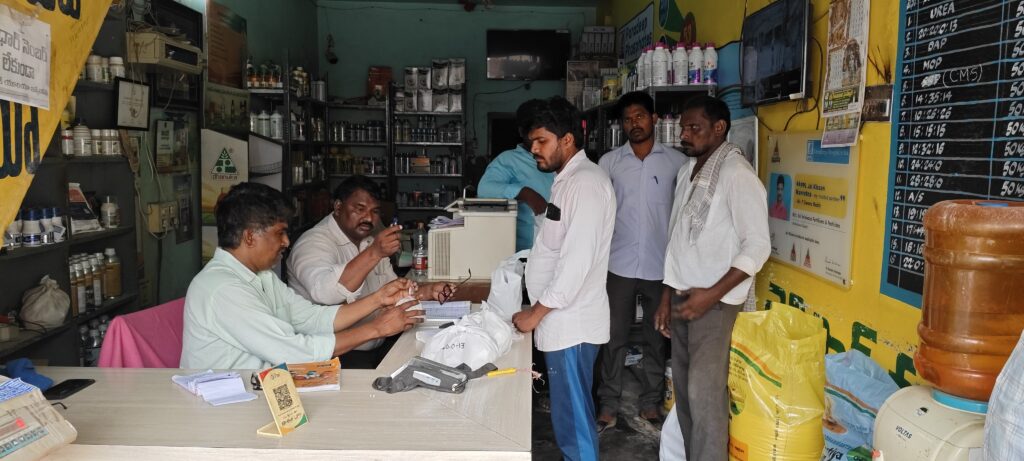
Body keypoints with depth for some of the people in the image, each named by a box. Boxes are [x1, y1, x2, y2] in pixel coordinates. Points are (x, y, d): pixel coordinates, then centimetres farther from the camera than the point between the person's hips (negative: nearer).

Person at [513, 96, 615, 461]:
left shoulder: (586, 183, -17)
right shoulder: (567, 179, 14)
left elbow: (577, 262, -23)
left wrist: (536, 314, -17)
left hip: (572, 323, -10)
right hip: (563, 319, 10)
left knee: (573, 419, 1)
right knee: (571, 415, 18)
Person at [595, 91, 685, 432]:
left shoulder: (676, 161, 0)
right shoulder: (609, 162, 1)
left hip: (662, 265, 0)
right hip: (619, 264, 0)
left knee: (657, 338, 12)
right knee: (614, 337, 6)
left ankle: (650, 403, 27)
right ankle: (608, 405, 19)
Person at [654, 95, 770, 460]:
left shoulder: (736, 174, -13)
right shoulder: (687, 173, 12)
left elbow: (758, 245, -17)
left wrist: (712, 295, -20)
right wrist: (667, 297, 16)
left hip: (714, 301, -8)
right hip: (683, 295, 8)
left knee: (704, 392, -8)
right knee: (683, 387, 12)